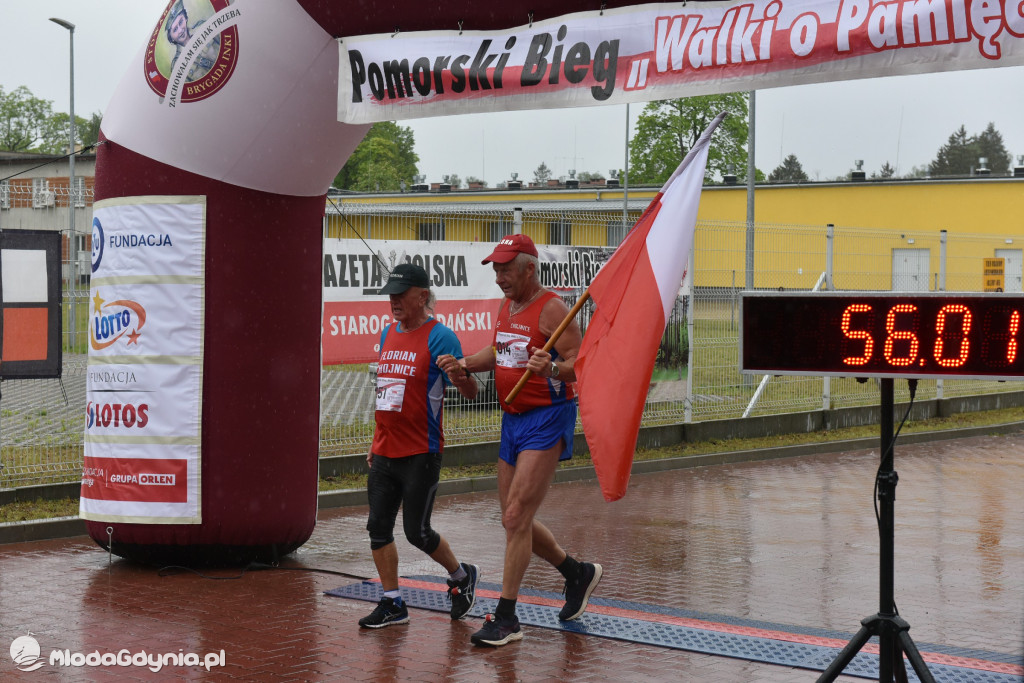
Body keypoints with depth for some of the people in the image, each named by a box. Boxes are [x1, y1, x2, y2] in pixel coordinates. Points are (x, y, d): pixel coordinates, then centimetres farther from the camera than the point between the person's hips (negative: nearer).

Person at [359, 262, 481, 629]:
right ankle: (392, 604, 14)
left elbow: (471, 391, -14)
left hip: (421, 453, -7)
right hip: (385, 453, 7)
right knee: (378, 526, 5)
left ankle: (461, 576, 23)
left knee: (417, 531, -3)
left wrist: (457, 373, -36)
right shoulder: (388, 334, 12)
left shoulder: (439, 337, -11)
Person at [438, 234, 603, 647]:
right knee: (515, 521, 13)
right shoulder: (506, 306, 11)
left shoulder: (551, 308, -14)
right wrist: (465, 365, 8)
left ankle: (506, 618, -6)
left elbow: (581, 363, -18)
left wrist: (551, 369, -38)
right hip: (513, 419, 9)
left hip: (547, 420, -9)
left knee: (516, 517, -12)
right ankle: (578, 573, 35)